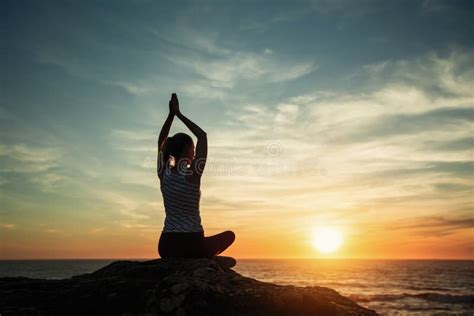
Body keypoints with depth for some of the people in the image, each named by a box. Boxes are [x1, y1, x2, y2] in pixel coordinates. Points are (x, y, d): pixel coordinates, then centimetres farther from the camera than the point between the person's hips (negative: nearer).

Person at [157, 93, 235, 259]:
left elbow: (161, 141, 14)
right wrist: (178, 114, 0)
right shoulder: (192, 174, -14)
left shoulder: (163, 174, -1)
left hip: (167, 246, 5)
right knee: (229, 235, 21)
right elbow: (202, 136, -5)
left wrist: (171, 114, 11)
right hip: (192, 244, -5)